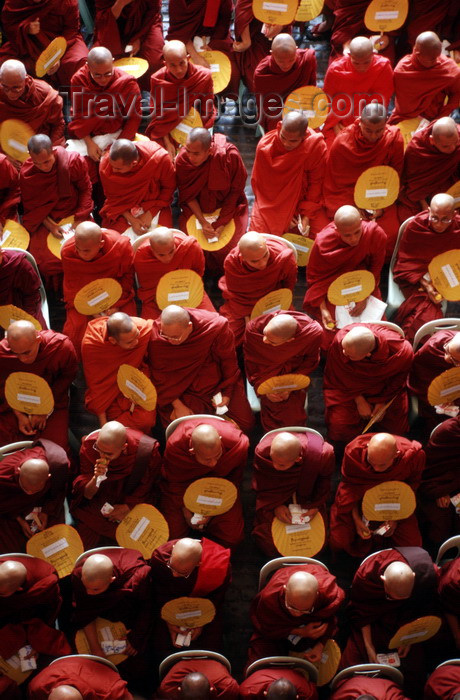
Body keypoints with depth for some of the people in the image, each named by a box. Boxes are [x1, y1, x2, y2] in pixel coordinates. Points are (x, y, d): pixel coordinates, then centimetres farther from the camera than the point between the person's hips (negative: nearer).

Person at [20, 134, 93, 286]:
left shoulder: (74, 161, -15)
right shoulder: (26, 173, -12)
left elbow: (85, 190, -3)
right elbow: (30, 205, -1)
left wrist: (80, 218, -13)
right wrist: (48, 225, -15)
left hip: (74, 214, 0)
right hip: (44, 220, 0)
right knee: (45, 260, -17)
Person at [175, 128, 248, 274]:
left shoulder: (230, 156, -25)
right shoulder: (182, 159, -19)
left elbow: (236, 191, -12)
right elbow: (187, 195, -6)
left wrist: (222, 223, -17)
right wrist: (203, 222, -18)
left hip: (228, 206, -2)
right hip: (196, 207, 2)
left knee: (228, 248, -19)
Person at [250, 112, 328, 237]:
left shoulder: (316, 145, -19)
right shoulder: (265, 146, -16)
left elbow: (316, 183, -8)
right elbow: (259, 182, -7)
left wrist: (307, 214, -13)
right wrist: (281, 215, -9)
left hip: (304, 201, 0)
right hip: (271, 204, 0)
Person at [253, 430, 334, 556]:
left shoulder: (323, 455, -35)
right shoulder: (262, 451, -33)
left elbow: (325, 478, -8)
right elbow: (260, 485, -11)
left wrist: (316, 504, -13)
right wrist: (275, 506, -20)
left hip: (308, 498, 1)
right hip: (274, 498, 0)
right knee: (267, 541, -9)